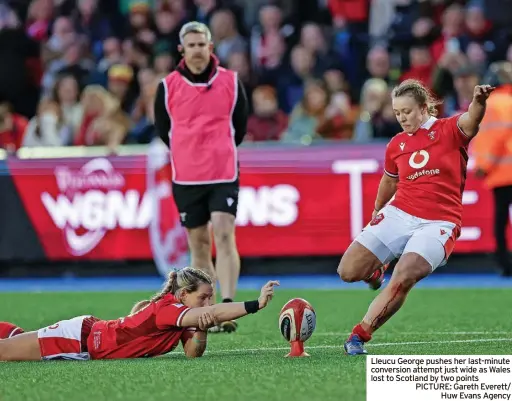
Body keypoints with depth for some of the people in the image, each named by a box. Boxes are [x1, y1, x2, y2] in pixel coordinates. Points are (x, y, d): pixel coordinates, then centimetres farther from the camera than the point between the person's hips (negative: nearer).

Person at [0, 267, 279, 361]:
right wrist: (257, 305, -47)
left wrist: (201, 330, -27)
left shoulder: (181, 317, -3)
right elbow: (215, 313, -41)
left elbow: (192, 353, -9)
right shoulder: (166, 309, -29)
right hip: (79, 337, -8)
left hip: (92, 332, 8)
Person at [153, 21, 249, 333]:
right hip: (186, 177, 2)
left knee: (224, 235, -15)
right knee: (198, 244, 7)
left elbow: (240, 124, 12)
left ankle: (228, 310, -21)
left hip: (224, 174, -2)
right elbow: (163, 128, 13)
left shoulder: (231, 82, 1)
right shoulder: (168, 86, 1)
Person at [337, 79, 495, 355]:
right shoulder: (396, 145, 9)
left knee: (403, 279, -27)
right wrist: (377, 211, 39)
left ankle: (360, 334, -14)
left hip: (438, 223, -4)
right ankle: (377, 266, 29)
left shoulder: (449, 130, -2)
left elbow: (470, 121, -26)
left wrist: (479, 101, -48)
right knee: (348, 271, -7)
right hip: (398, 215, 4)